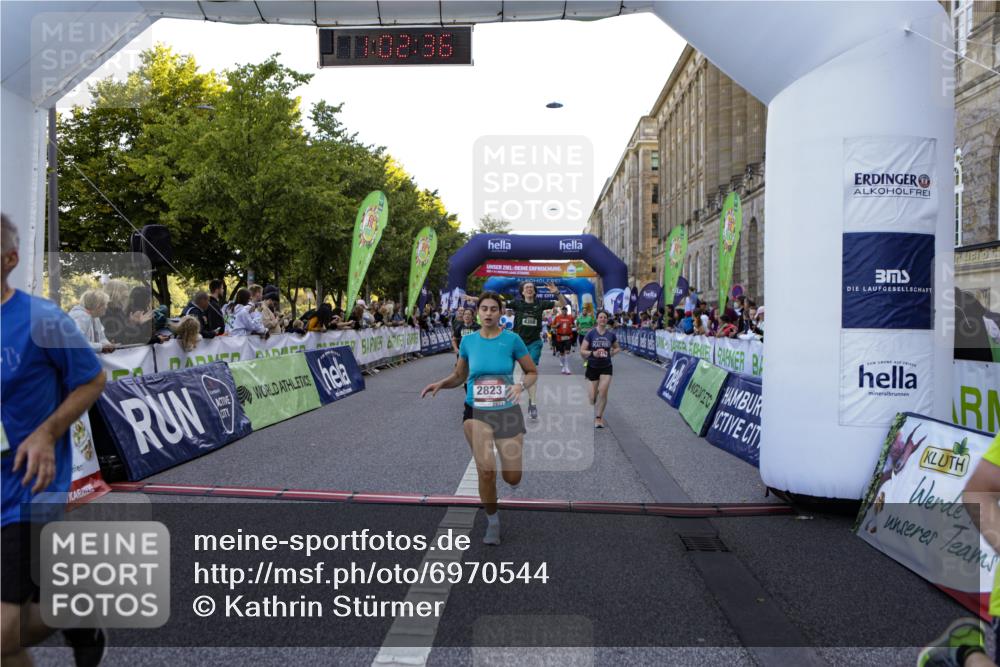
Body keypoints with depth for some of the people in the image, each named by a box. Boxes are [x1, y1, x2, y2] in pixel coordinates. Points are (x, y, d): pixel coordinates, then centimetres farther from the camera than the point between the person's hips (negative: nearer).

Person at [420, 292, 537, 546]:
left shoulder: (512, 339, -7)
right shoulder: (468, 341, 1)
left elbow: (532, 372, 1)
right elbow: (459, 376, 13)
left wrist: (521, 385, -20)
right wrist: (441, 383, -7)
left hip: (508, 411, -1)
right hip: (476, 412, 1)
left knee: (513, 479, 2)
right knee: (486, 471, -11)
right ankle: (493, 522, 14)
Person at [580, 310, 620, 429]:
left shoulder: (611, 334, -1)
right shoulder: (591, 333, -8)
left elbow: (617, 348, 15)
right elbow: (582, 351, -8)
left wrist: (611, 353, -4)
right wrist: (593, 353, -24)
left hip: (606, 367, 1)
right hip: (592, 367, -1)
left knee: (603, 391, -15)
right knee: (592, 398, 1)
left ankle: (598, 417, 4)